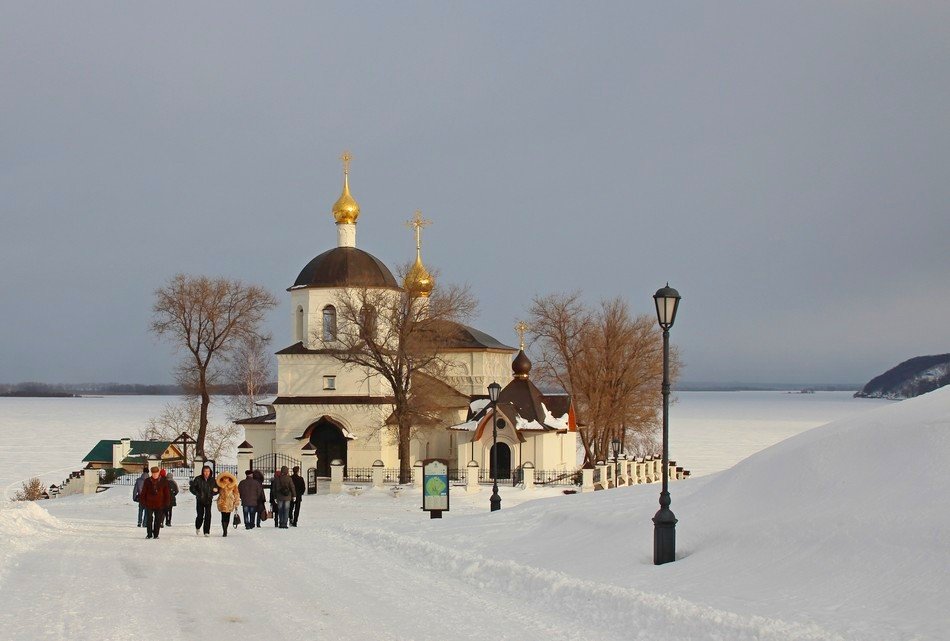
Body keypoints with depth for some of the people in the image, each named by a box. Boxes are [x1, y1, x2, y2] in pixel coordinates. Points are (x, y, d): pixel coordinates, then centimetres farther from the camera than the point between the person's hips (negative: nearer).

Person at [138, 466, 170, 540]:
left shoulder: (163, 482, 1)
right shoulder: (147, 481, 1)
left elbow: (166, 494, 5)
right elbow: (143, 492, 4)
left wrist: (166, 503, 1)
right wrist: (142, 501, -2)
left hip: (159, 505, 0)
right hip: (149, 504, 0)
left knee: (158, 521, 4)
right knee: (149, 520, 2)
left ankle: (156, 534, 13)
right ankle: (149, 534, 12)